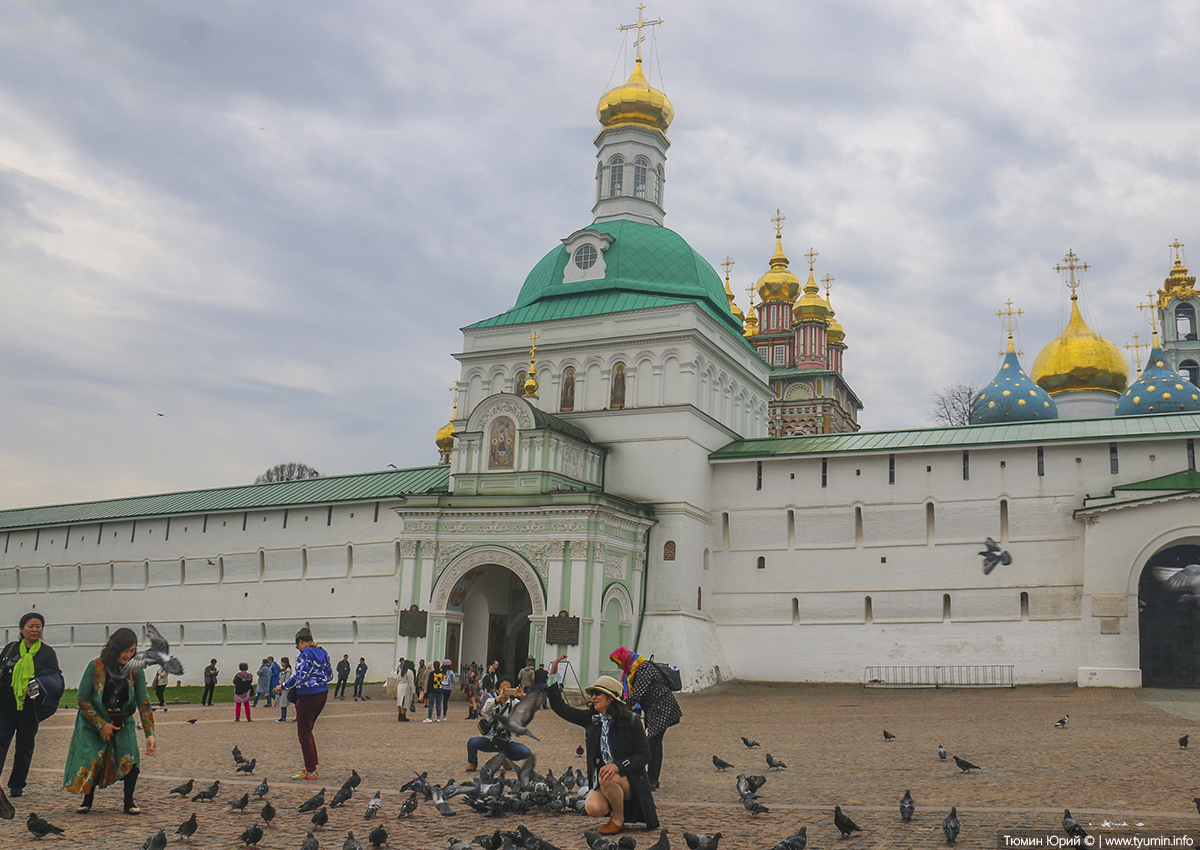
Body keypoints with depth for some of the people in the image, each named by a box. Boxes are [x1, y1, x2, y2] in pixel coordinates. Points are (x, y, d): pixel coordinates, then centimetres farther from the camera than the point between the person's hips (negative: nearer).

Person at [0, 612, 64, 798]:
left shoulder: (47, 652, 4)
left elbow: (56, 678, 1)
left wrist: (40, 685, -18)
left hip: (30, 708, -1)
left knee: (24, 746, 7)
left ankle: (16, 785, 20)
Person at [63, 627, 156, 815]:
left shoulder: (136, 671, -12)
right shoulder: (95, 667, -18)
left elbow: (143, 703, -15)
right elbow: (82, 700, -11)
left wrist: (150, 734, -23)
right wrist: (102, 725, -15)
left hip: (123, 723, 1)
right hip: (94, 723, -1)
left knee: (130, 757, -19)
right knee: (92, 760, -12)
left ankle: (129, 802, 0)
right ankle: (87, 800, 17)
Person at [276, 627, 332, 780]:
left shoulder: (305, 654, -13)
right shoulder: (323, 653, 10)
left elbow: (299, 677, -20)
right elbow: (329, 675, 14)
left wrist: (282, 686, -8)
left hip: (308, 696, -8)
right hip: (323, 693, 8)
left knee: (304, 733, 0)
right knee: (307, 731, 19)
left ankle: (310, 771, 1)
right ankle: (312, 766, 20)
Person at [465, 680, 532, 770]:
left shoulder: (514, 703, 3)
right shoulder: (491, 701, -2)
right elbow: (484, 711, -24)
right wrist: (499, 697, -37)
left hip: (506, 742, 1)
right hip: (489, 740, -1)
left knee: (526, 752, -21)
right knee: (472, 742, -29)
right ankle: (473, 764, 7)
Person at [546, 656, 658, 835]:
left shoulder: (631, 721, -8)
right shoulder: (590, 718, 5)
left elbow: (644, 755, -10)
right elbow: (560, 708, 8)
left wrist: (617, 766, -26)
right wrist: (553, 675, 0)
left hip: (629, 780, -3)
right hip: (600, 781, 4)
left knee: (607, 778, -35)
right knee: (593, 807, -27)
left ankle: (619, 820, -8)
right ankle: (615, 808, 9)